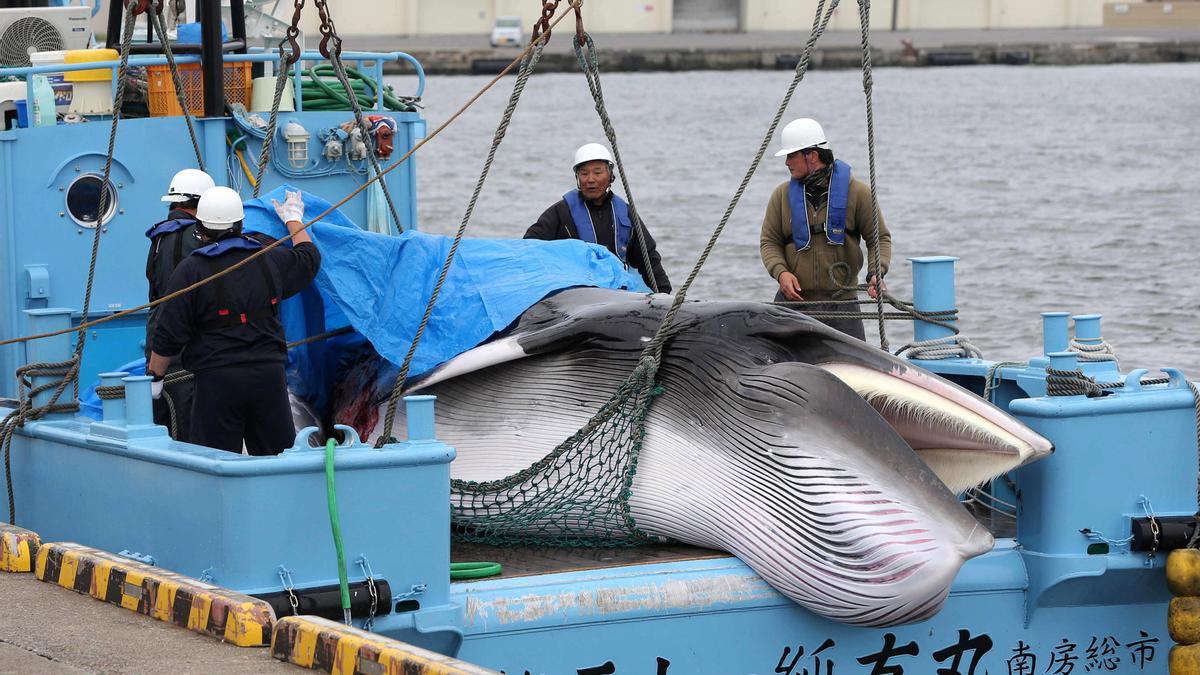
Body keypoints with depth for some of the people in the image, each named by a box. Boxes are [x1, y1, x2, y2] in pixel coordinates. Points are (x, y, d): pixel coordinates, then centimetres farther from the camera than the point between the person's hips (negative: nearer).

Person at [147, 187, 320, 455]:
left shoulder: (192, 269, -7)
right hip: (269, 374, 4)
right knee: (278, 461, 11)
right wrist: (294, 219, 45)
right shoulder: (270, 260, 7)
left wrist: (155, 374, 8)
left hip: (217, 380, -4)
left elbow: (169, 333, -5)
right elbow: (309, 258, 29)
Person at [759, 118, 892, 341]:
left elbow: (880, 238, 6)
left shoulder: (856, 192, 1)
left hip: (841, 303, -1)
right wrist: (780, 272, -11)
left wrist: (877, 272, -13)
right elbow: (769, 241, 9)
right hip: (794, 300, 1)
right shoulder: (782, 195, 7)